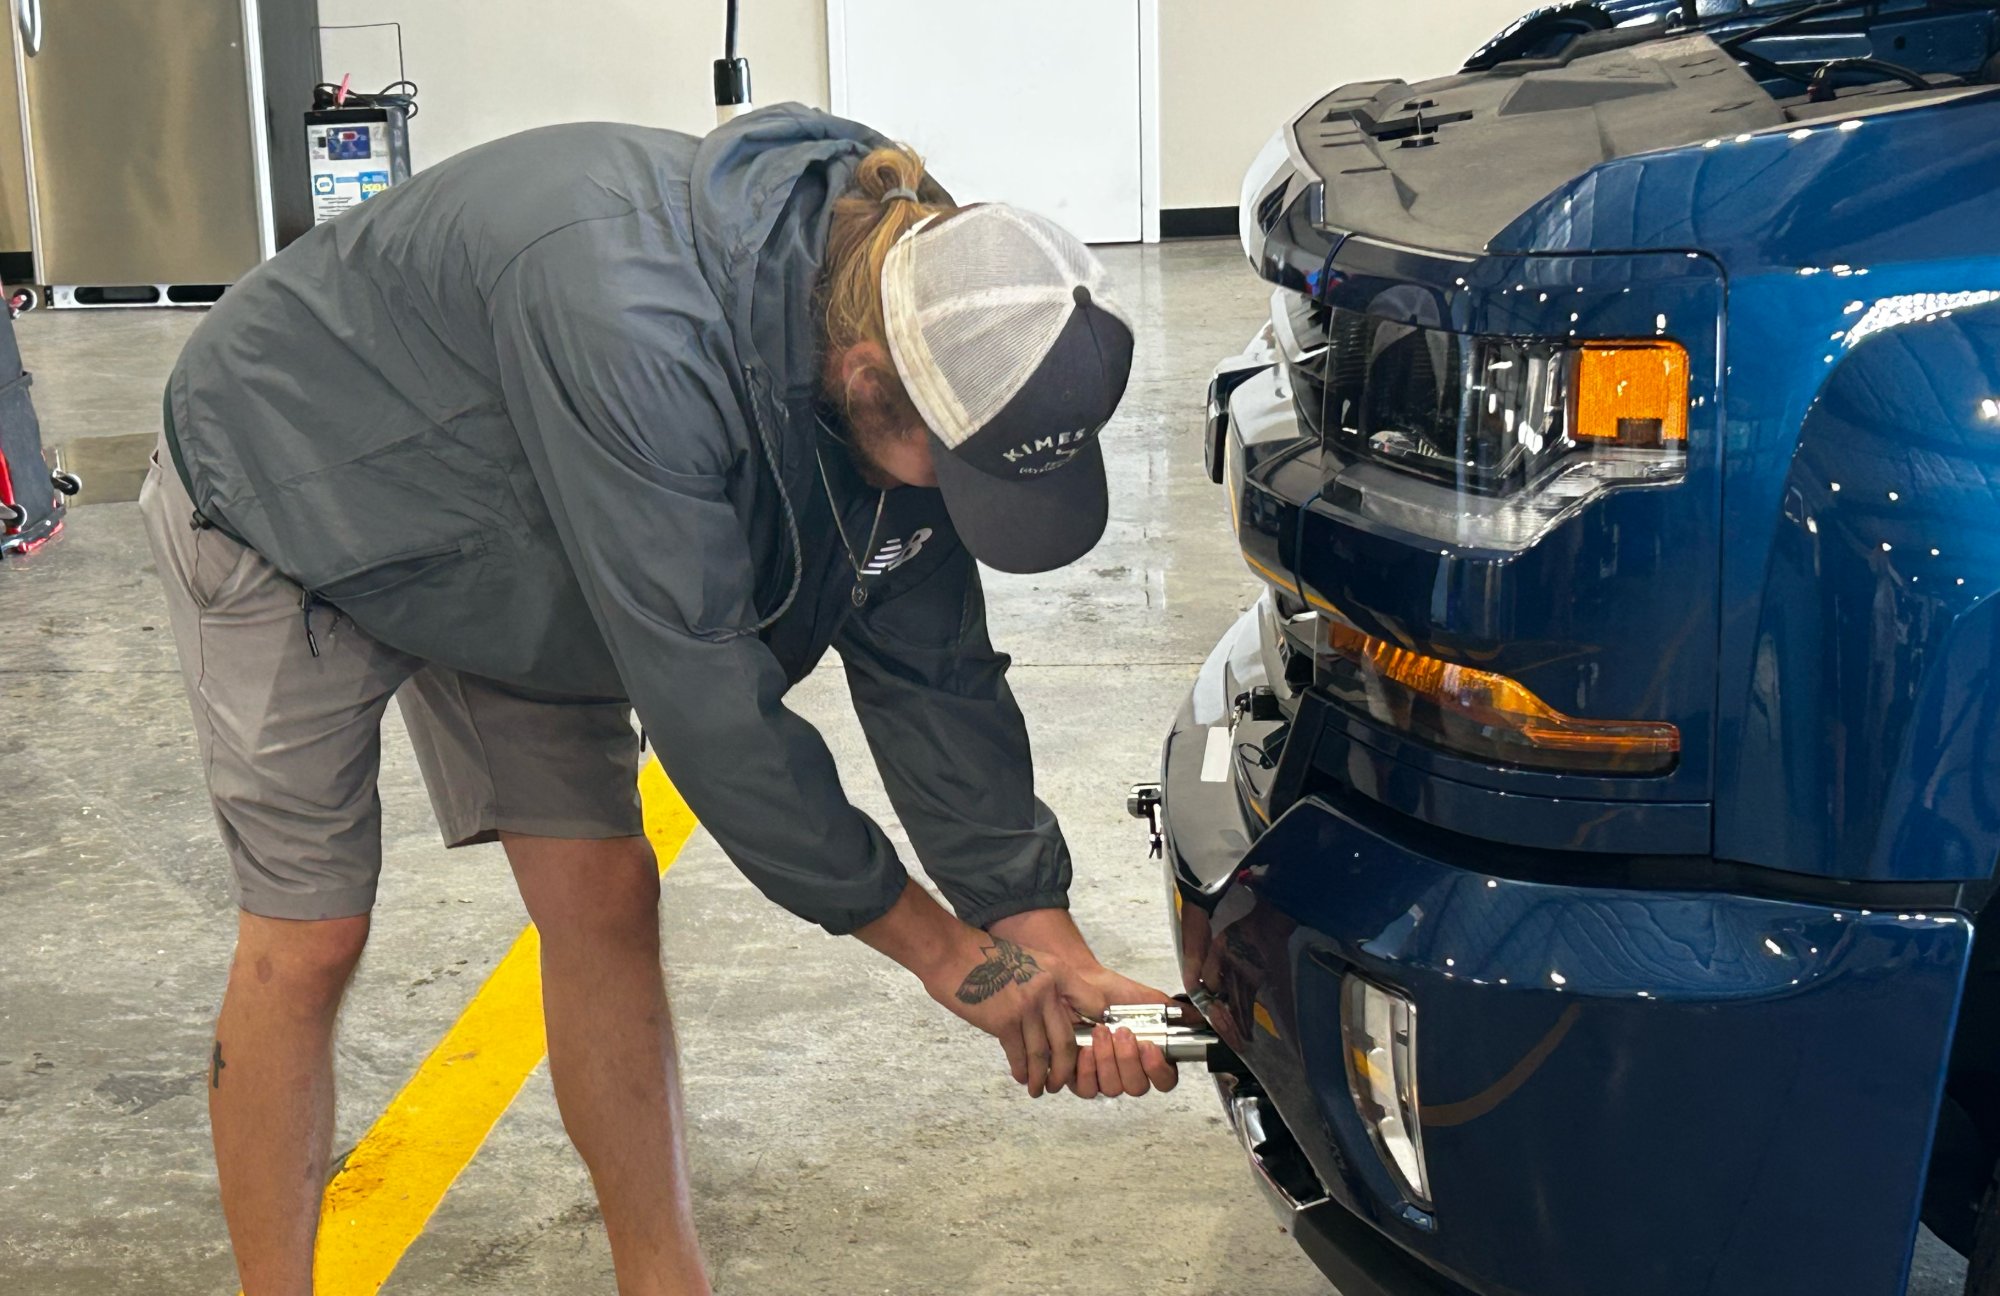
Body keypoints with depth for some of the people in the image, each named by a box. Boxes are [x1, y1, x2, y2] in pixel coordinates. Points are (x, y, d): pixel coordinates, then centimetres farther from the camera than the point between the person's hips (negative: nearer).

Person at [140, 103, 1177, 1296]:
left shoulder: (916, 354, -19)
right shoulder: (630, 330, -43)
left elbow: (930, 667, -11)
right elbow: (700, 692, -38)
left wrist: (1049, 940, -17)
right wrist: (938, 948, -29)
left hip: (516, 556, 6)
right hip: (288, 504, -6)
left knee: (603, 897, 1)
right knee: (310, 936, -4)